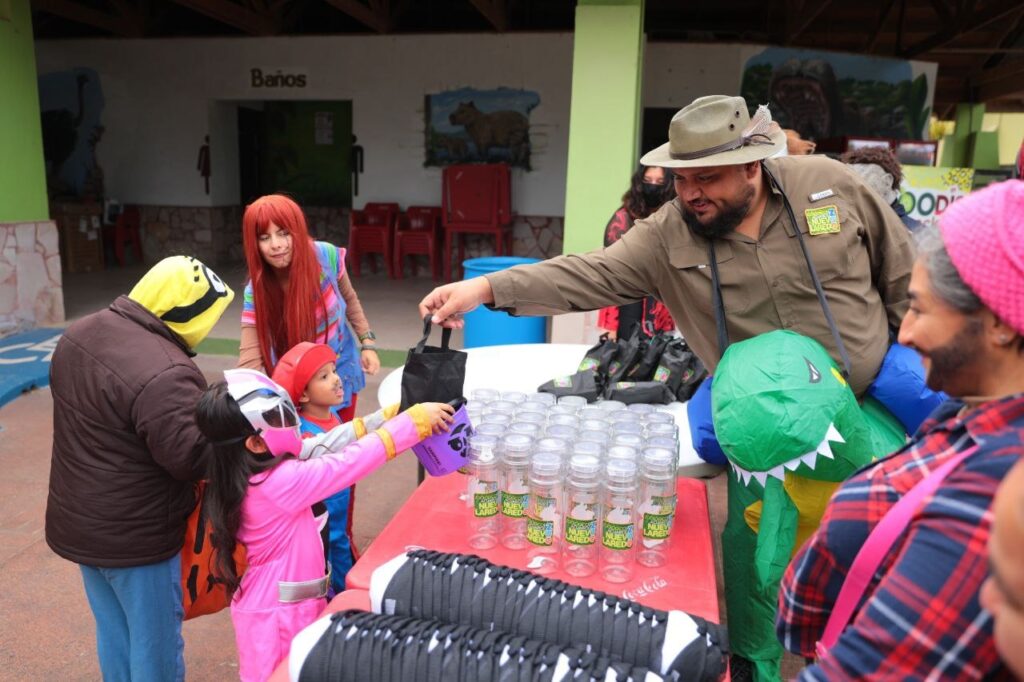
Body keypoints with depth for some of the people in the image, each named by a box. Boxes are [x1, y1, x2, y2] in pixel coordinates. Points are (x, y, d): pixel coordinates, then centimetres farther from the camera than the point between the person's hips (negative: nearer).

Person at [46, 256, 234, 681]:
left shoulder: (79, 335, 0)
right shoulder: (166, 374, -32)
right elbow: (190, 458, -28)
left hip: (78, 521, 9)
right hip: (136, 535, -9)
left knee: (113, 634, 25)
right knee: (155, 643, 12)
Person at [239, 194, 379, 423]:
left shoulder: (326, 256, -20)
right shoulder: (256, 292, -22)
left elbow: (350, 300, 0)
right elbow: (249, 361, -28)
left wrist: (367, 342, -5)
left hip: (342, 372, 2)